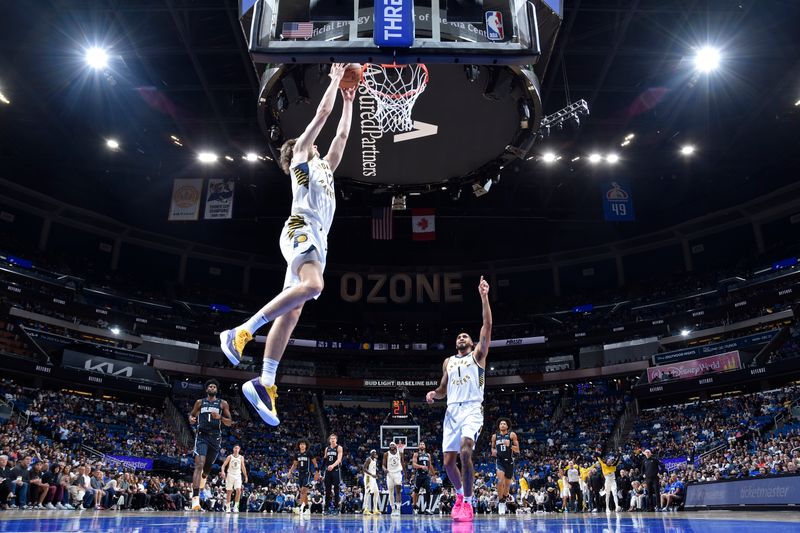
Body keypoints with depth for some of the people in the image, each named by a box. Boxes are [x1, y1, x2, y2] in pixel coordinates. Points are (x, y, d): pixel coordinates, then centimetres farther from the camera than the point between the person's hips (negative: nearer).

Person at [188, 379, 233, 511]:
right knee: (199, 465, -19)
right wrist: (191, 418, -5)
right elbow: (191, 414, 19)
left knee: (208, 465, 14)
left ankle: (202, 480, 51)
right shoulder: (200, 402, 9)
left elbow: (229, 422, 6)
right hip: (202, 436, -2)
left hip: (215, 437, 2)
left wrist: (220, 417, -14)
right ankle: (195, 498, -26)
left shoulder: (223, 404, 7)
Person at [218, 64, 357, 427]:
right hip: (302, 230, -8)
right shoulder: (300, 156, 15)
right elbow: (322, 114, 12)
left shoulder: (323, 167, 35)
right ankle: (241, 332, -32)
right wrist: (335, 80, 24)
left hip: (316, 239, 8)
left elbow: (342, 134, 42)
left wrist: (349, 102, 43)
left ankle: (264, 384, -8)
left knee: (290, 314, -3)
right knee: (312, 286, -35)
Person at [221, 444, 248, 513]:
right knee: (228, 491, 2)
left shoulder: (241, 457, 4)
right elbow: (224, 465, -7)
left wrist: (245, 476, 9)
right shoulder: (230, 457, -2)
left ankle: (236, 506, -6)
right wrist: (223, 471, -26)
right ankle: (228, 507, 13)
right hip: (230, 475, -1)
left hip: (238, 476, 1)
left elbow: (243, 467, 12)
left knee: (238, 490, -15)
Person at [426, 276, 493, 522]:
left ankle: (467, 503, -14)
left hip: (472, 409, -5)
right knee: (448, 460, 4)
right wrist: (433, 393, 1)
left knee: (465, 450, -26)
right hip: (452, 411, 5)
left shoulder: (478, 355, 9)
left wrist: (484, 297, -12)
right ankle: (460, 494, 31)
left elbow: (487, 325, -4)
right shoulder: (448, 362, 21)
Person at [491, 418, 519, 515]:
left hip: (509, 461, 1)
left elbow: (517, 450, -2)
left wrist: (509, 445, -19)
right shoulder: (495, 436, 7)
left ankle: (504, 500, 34)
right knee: (500, 480, -22)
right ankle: (500, 501, -10)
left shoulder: (512, 435, -1)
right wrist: (493, 451, -3)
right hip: (499, 460, 0)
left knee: (507, 483, 11)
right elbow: (492, 447, 20)